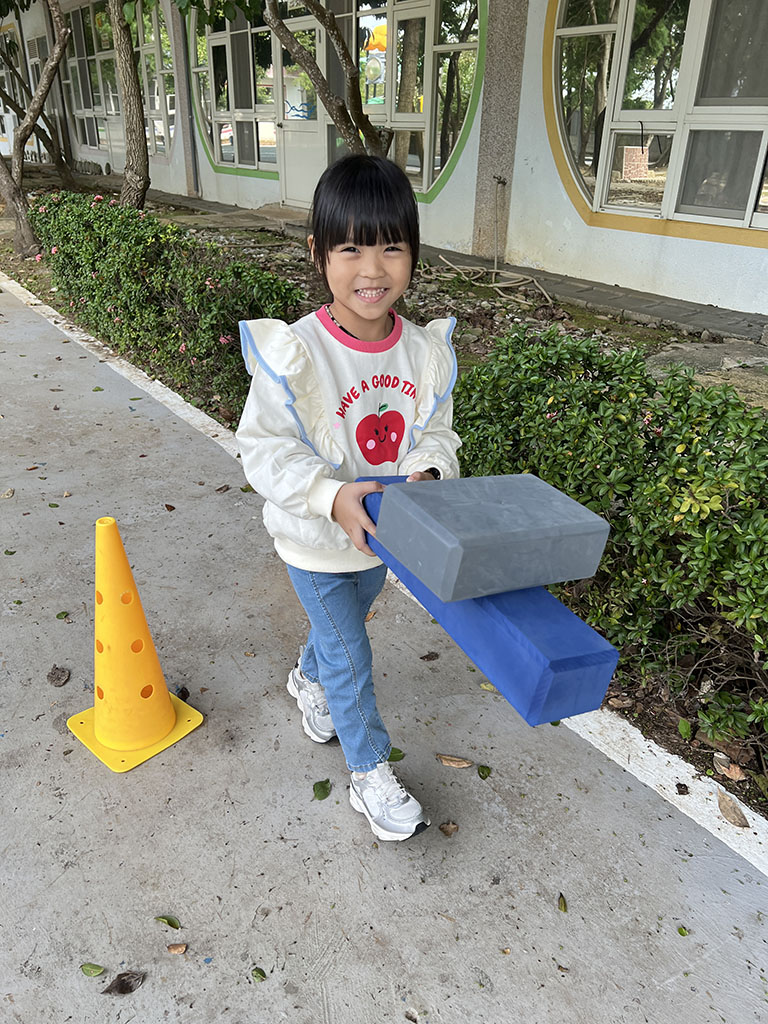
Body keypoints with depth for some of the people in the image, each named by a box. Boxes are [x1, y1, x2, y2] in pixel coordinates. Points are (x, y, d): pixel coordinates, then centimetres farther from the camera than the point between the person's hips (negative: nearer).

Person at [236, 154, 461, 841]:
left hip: (384, 532, 5)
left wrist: (426, 472, -24)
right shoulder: (294, 353, -25)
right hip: (318, 542, -5)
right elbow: (265, 448, -21)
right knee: (350, 656, 8)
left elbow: (435, 429, -1)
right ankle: (371, 774, 31)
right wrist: (332, 497, -35)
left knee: (346, 622, 29)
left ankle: (308, 678, 62)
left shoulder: (425, 350, -10)